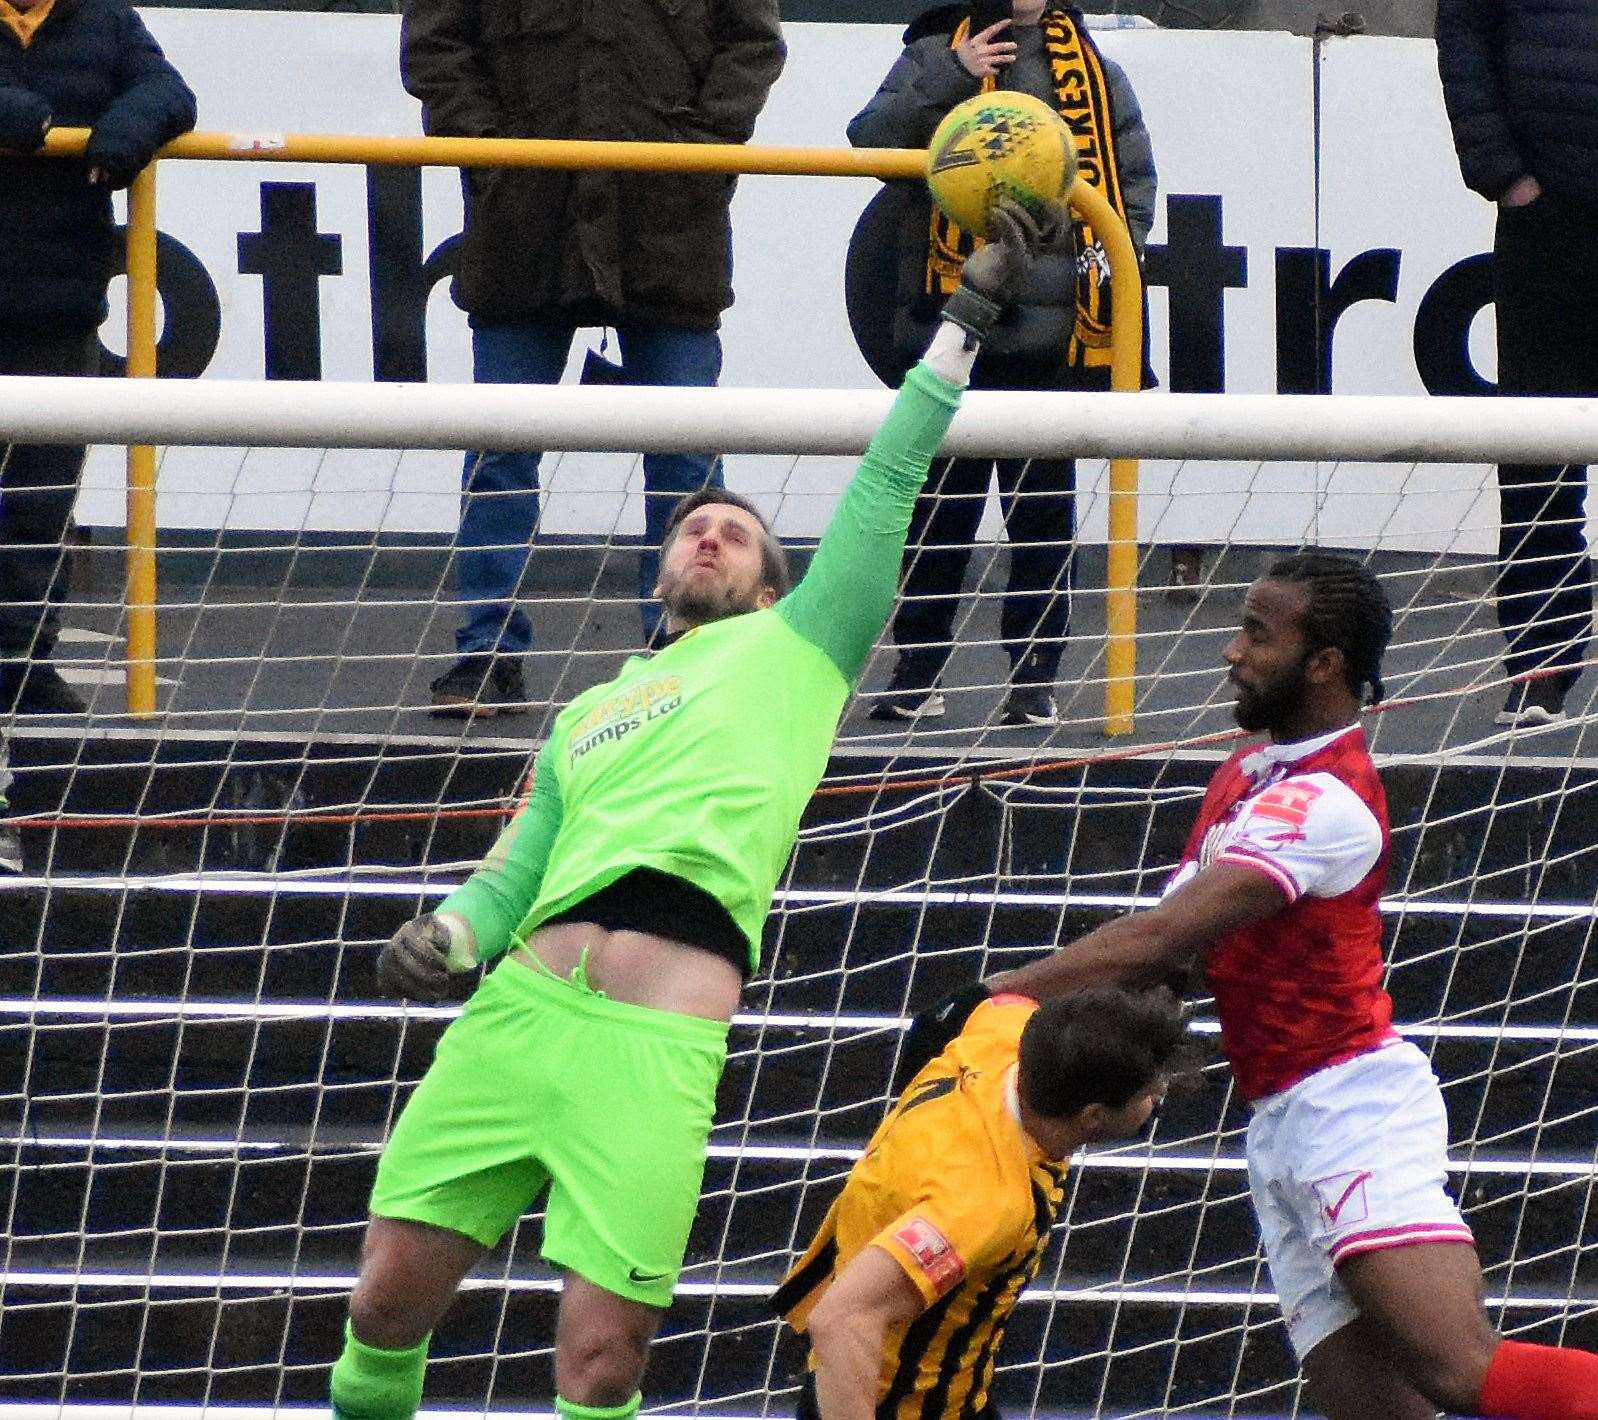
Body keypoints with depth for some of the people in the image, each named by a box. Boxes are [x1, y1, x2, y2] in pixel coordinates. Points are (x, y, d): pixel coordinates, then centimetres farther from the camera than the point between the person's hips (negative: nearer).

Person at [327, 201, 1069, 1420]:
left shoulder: (795, 647, 20)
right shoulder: (589, 714, 31)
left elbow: (886, 491, 16)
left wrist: (970, 316, 11)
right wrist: (449, 932, 4)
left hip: (657, 1048, -4)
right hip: (517, 1010, 4)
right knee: (393, 1288, -1)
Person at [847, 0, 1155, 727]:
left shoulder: (1094, 75, 10)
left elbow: (1134, 182, 12)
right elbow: (870, 140, -7)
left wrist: (1107, 270, -3)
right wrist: (950, 79, -15)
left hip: (1055, 336, 1)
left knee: (1043, 508, 5)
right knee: (939, 503, 5)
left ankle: (1034, 677, 11)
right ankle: (917, 671, 14)